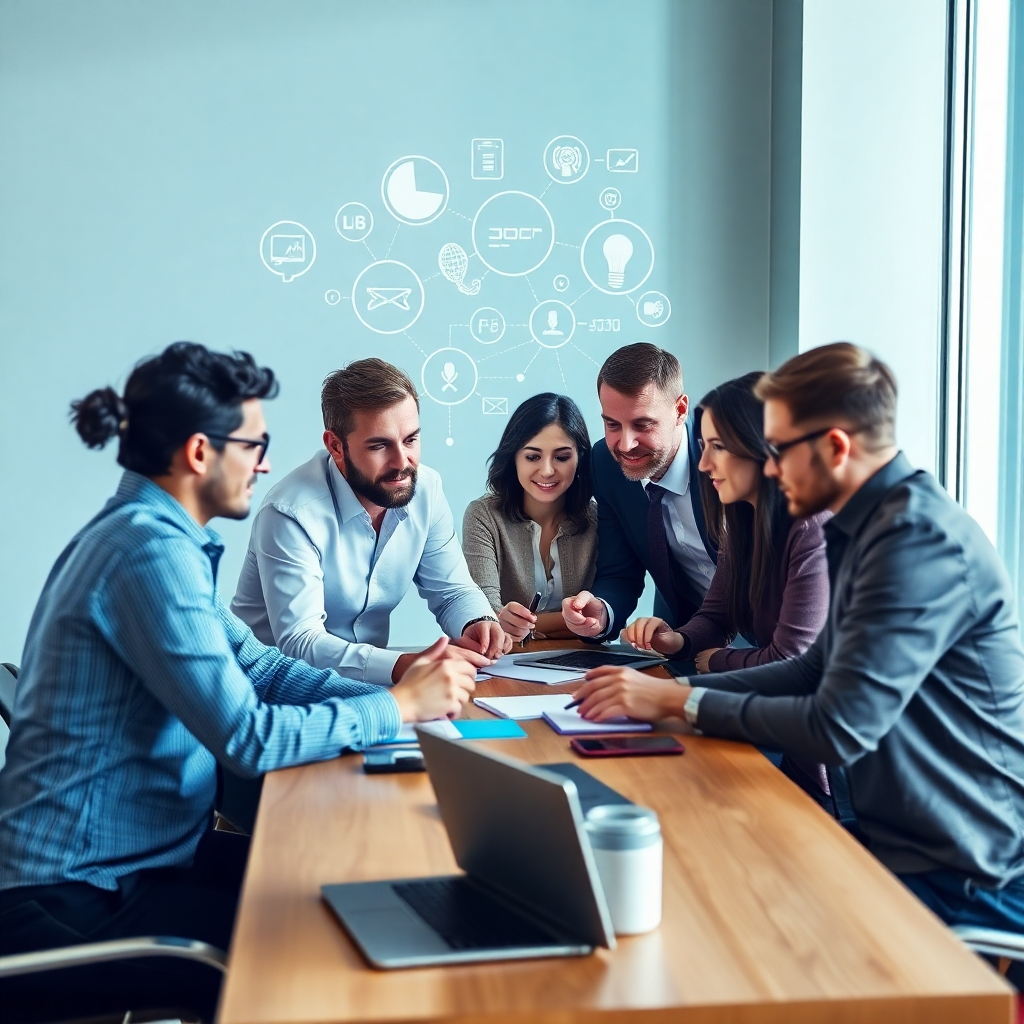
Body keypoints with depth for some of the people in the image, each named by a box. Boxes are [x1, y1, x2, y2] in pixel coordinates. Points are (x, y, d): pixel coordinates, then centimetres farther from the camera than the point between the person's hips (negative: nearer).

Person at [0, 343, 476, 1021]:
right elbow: (248, 738, -26)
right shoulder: (151, 551, -23)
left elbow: (256, 666, 9)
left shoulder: (150, 533, 9)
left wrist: (403, 690, -3)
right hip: (74, 900, -10)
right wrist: (399, 708, -14)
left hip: (141, 852, 10)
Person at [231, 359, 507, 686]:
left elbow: (452, 591, 7)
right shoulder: (292, 513, -22)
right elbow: (299, 642, -27)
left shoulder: (425, 489, -3)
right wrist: (403, 666, -40)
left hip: (370, 680, 7)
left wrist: (477, 623, -17)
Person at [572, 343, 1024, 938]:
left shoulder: (921, 537, -23)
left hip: (966, 883, -8)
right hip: (904, 840, 8)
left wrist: (681, 702, -14)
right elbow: (818, 670, 14)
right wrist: (674, 690, 4)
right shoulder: (876, 523, 8)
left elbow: (837, 729, -26)